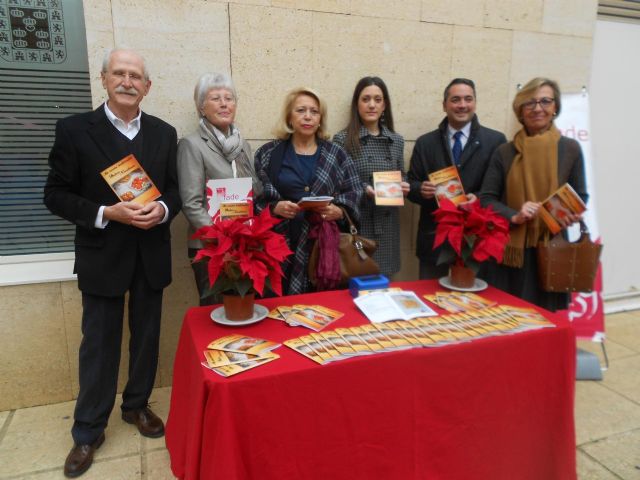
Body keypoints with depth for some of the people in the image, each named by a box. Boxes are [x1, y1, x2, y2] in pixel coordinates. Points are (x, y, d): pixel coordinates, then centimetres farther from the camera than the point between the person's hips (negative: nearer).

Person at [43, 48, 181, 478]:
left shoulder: (164, 133, 4)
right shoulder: (74, 129, -5)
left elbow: (176, 187, 7)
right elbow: (56, 195, -5)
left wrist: (163, 209, -14)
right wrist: (106, 214, -20)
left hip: (151, 256, 3)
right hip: (102, 257, -3)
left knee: (147, 337, 15)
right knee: (100, 345, 8)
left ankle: (137, 406, 38)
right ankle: (89, 431, 27)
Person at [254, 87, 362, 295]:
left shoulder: (336, 154, 9)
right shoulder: (268, 154, 6)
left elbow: (354, 194, 8)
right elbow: (255, 198, 4)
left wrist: (339, 211, -10)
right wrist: (274, 208, -14)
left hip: (324, 244, 1)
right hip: (282, 245, -1)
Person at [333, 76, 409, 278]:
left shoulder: (396, 140, 9)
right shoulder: (342, 140, -5)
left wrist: (403, 187, -4)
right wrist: (363, 189, -19)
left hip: (387, 225, 4)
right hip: (356, 224, -4)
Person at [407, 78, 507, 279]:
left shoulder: (495, 140, 3)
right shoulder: (425, 143, 8)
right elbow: (411, 185, 8)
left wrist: (480, 198, -17)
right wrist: (421, 189, -15)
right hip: (434, 240, 2)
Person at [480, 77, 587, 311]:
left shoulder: (570, 148, 2)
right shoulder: (504, 152, 2)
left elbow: (580, 196, 9)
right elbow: (486, 198, 1)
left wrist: (573, 214, -13)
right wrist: (514, 216, -16)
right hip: (511, 250, 0)